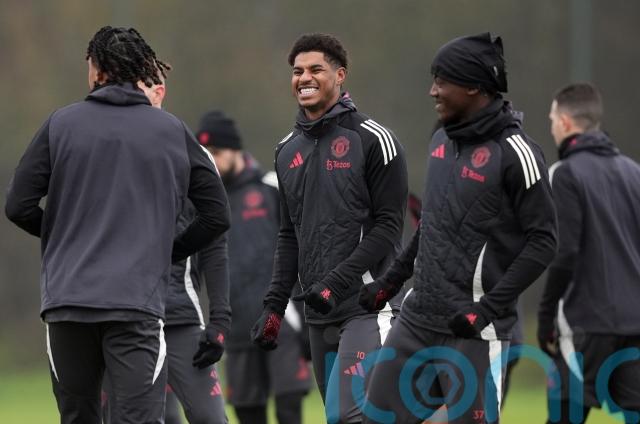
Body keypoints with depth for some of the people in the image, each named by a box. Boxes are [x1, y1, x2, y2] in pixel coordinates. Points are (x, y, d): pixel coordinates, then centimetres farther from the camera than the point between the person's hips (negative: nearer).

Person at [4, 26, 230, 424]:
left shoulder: (61, 124, 5)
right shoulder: (174, 131, 7)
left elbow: (19, 206, 2)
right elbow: (217, 214, 8)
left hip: (67, 301, 1)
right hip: (138, 302, -1)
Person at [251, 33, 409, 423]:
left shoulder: (372, 141, -6)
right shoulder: (289, 150, 15)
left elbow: (388, 228, -10)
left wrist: (336, 283, -18)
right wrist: (274, 306, 13)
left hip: (368, 307, -7)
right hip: (320, 316, 7)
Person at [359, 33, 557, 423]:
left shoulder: (513, 152, -13)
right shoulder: (442, 140, 11)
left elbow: (542, 242, -13)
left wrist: (489, 308, -18)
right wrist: (391, 281, 21)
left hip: (474, 331, -8)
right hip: (418, 318, 8)